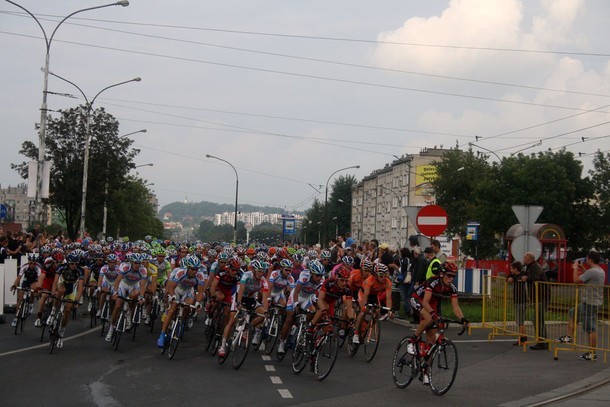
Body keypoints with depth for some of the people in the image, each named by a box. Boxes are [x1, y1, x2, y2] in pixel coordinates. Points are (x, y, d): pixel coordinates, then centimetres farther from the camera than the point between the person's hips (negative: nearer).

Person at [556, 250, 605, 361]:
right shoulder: (600, 271, 11)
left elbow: (577, 280, -15)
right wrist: (582, 269, 26)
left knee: (590, 328, -6)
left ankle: (592, 353, -3)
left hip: (590, 303, -10)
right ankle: (568, 337, 27)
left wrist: (575, 268, 0)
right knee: (572, 314, 23)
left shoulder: (592, 272, -20)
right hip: (595, 302, 10)